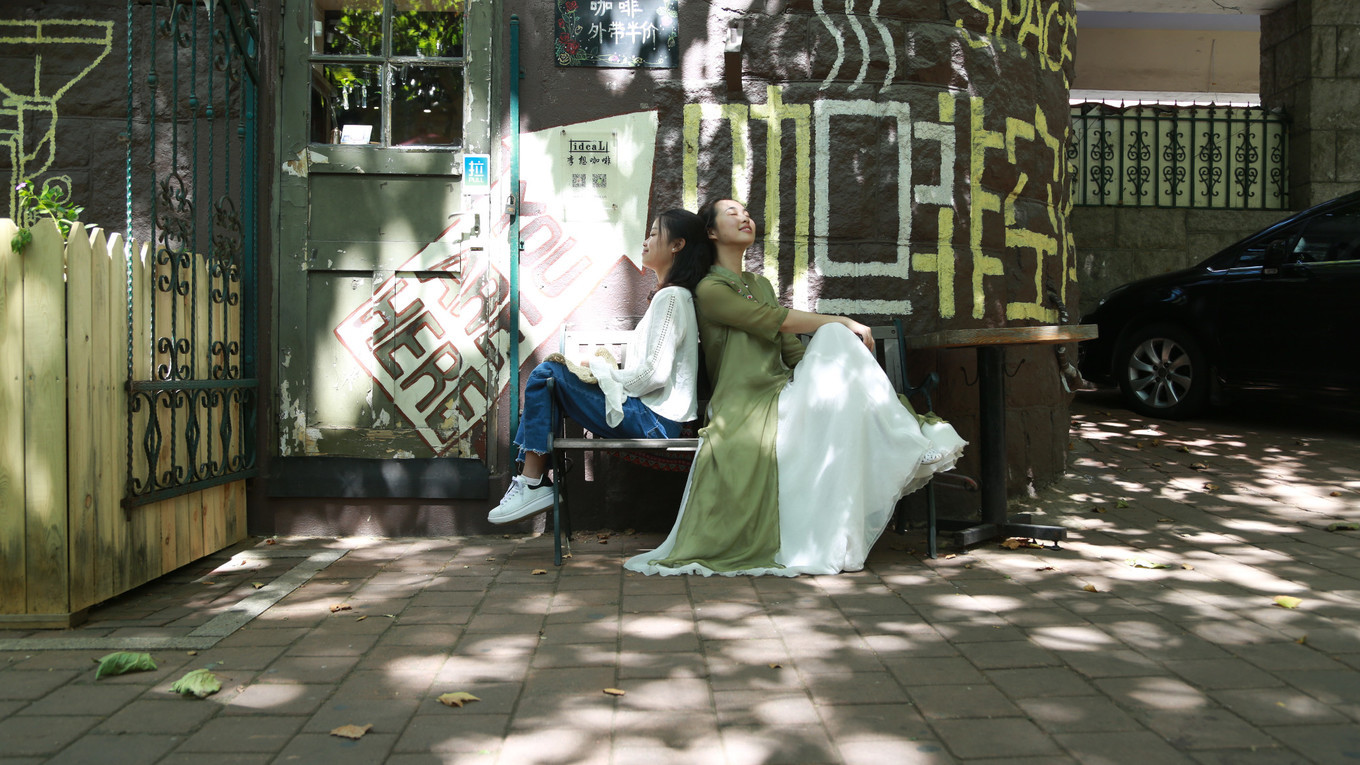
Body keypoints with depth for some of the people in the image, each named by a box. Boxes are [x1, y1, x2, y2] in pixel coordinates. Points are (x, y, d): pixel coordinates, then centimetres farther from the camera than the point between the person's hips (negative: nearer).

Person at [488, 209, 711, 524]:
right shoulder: (671, 295, 21)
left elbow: (655, 373, -20)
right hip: (651, 417, 10)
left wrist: (599, 373, -7)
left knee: (545, 377, -11)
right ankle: (530, 480, 1)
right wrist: (599, 368, 7)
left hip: (653, 419, -10)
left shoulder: (671, 297, -11)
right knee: (546, 371, 8)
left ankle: (533, 485, -7)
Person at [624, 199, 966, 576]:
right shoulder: (710, 290, 1)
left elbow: (792, 351, 16)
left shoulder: (760, 285, 26)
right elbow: (774, 319, -11)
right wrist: (843, 322, -10)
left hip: (780, 396, 7)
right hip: (744, 408, -7)